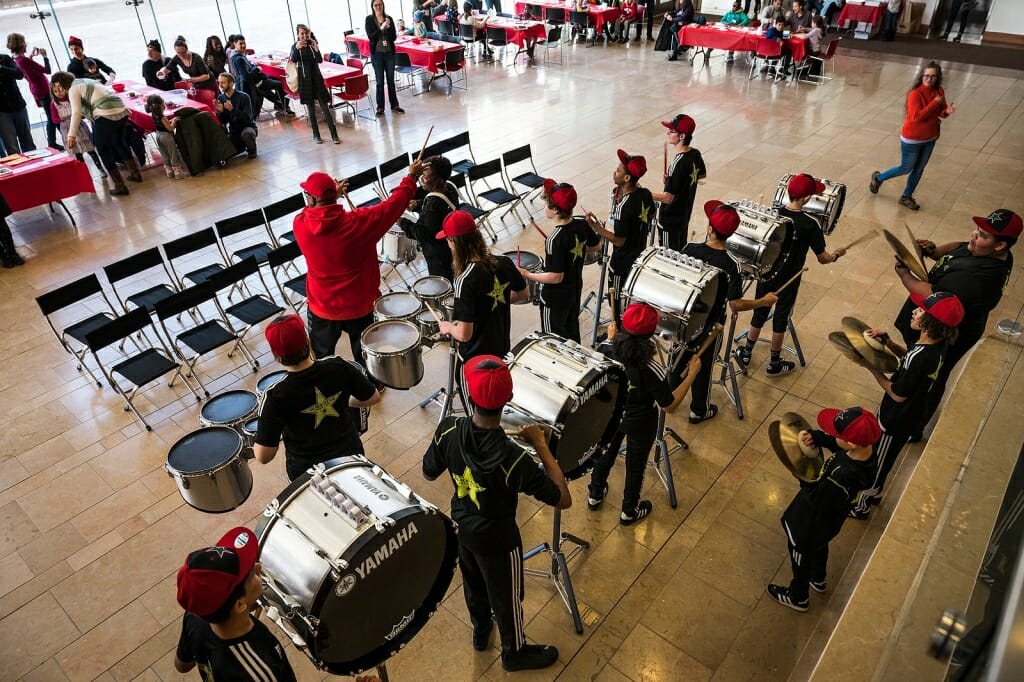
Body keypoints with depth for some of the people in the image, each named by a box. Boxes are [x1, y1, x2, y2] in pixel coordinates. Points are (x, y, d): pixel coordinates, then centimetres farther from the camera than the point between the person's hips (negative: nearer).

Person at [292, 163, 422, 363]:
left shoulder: (299, 225, -15)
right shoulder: (357, 222, -23)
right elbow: (392, 205, -12)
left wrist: (334, 194, 22)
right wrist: (411, 178, 3)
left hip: (321, 308, 1)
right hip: (359, 306, -1)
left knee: (320, 361, 20)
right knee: (364, 360, 18)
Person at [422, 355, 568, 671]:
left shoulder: (448, 429, -26)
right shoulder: (512, 457, -39)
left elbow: (429, 473, -7)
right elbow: (564, 500, -29)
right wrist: (542, 446, -24)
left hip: (461, 526, 5)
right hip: (497, 539, -5)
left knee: (472, 582, 33)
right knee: (506, 596, 24)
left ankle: (480, 630, 61)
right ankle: (515, 653, 51)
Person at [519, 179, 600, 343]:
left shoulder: (555, 239, -32)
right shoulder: (582, 224, -10)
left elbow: (556, 277, -29)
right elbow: (596, 246, 8)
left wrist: (527, 275, -19)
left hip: (556, 297, -8)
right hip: (575, 289, 8)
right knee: (572, 328, 28)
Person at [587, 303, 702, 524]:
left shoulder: (609, 350, -24)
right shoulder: (652, 370, -35)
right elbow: (669, 406, -23)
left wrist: (611, 339, 8)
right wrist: (692, 374, -18)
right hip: (640, 424, -4)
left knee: (606, 453, 29)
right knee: (636, 465, 22)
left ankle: (595, 495, 53)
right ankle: (629, 511, 46)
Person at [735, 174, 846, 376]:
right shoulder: (809, 225, -22)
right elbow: (823, 259, -12)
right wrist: (837, 254, 8)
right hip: (789, 280, -3)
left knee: (759, 314, 20)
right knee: (780, 319, 13)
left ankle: (746, 355, 34)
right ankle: (774, 365, 29)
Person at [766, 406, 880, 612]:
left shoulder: (842, 478, -46)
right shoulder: (864, 448, -25)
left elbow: (816, 500, -29)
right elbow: (834, 443, -3)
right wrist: (816, 437, -21)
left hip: (811, 522, -7)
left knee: (802, 556, 24)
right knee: (819, 546, 37)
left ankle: (798, 597, 54)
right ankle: (819, 579, 67)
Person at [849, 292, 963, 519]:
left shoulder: (920, 356, -38)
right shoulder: (938, 342, -13)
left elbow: (898, 395, -26)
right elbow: (908, 357, 6)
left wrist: (871, 367, -20)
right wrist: (888, 342, -10)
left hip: (896, 420, -8)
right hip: (910, 414, 8)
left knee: (874, 462, 16)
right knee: (881, 458, 30)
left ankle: (860, 506, 39)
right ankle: (874, 492, 54)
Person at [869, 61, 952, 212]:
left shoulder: (939, 91, -3)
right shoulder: (915, 93, -23)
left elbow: (940, 112, 7)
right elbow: (916, 116, -30)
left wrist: (946, 111, -16)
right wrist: (934, 103, -29)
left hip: (930, 138, 7)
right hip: (912, 139, -6)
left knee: (919, 169, 16)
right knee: (906, 168, 9)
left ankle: (906, 197, 32)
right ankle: (878, 178, 34)